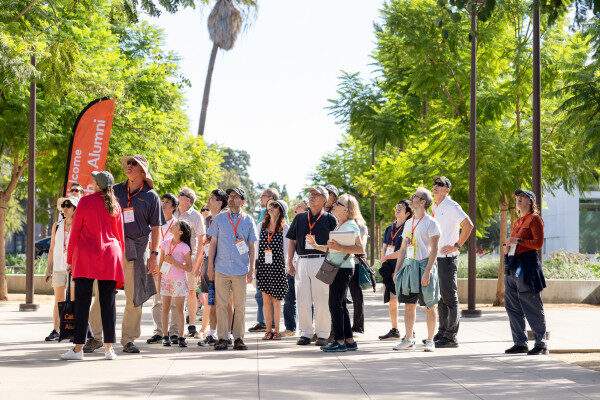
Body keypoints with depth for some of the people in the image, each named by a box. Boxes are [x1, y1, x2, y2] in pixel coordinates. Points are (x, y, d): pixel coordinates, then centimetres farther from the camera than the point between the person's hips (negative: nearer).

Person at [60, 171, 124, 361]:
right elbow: (120, 236, 14)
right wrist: (119, 260, 23)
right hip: (110, 254, 3)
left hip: (86, 255, -3)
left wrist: (69, 259, 6)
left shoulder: (86, 201, -1)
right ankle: (109, 348, 1)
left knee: (82, 301, -2)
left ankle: (78, 348, -5)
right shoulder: (115, 206, 9)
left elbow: (75, 231, 0)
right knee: (108, 301, 3)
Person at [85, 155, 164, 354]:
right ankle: (96, 336, 4)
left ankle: (128, 340, 11)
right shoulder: (116, 190, 10)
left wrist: (154, 254, -3)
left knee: (134, 297, 1)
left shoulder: (151, 196, 5)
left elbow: (156, 228, 5)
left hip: (137, 249, -1)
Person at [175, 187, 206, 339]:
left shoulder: (196, 216, 0)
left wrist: (198, 262, -10)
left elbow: (201, 241, -2)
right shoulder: (173, 214, 12)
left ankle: (192, 326, 6)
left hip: (190, 257, -3)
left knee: (191, 292, -1)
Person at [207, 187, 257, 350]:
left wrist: (251, 269, 1)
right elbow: (213, 243, 9)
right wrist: (210, 266, 3)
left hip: (241, 270, 0)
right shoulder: (219, 218, 8)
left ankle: (238, 338, 6)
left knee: (240, 306, 1)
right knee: (221, 304, -2)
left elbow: (252, 247, 9)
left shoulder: (248, 221, 8)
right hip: (221, 269, 0)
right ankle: (222, 338, 2)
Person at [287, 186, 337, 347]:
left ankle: (322, 334, 2)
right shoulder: (299, 218, 15)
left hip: (321, 262, -4)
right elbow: (292, 241, 17)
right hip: (302, 262, 4)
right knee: (302, 299, 2)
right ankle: (305, 333, 10)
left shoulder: (329, 219, 5)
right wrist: (289, 262, 8)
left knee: (322, 300, -5)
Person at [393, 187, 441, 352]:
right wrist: (397, 270, 12)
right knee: (409, 305, 6)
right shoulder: (408, 223, 16)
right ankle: (408, 340, 10)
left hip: (424, 265, -7)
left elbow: (434, 250, -11)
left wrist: (427, 272, -20)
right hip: (408, 265, 7)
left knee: (430, 306, 0)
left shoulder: (430, 223, -6)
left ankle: (430, 340, 6)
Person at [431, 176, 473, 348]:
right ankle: (442, 332, 21)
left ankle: (451, 336, -4)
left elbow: (468, 225, -20)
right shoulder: (434, 207, 16)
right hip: (435, 257, 9)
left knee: (449, 297, -6)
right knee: (440, 297, 13)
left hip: (447, 258, -9)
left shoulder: (451, 206, -11)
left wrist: (456, 245, -18)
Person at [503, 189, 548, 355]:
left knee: (533, 307, -6)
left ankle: (541, 344, 1)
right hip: (513, 267, 9)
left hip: (527, 265, -9)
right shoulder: (517, 222, 20)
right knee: (512, 306, 7)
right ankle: (520, 343, 13)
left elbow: (538, 243, -12)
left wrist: (518, 241, -18)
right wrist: (508, 247, 9)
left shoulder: (534, 219, -4)